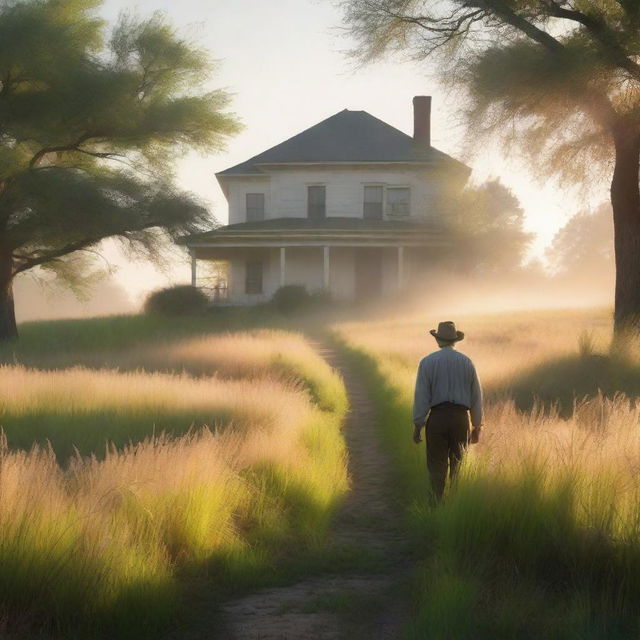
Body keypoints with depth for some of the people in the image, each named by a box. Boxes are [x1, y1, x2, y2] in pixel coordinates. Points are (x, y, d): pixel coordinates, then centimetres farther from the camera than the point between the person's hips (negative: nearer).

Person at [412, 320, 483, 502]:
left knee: (437, 466, 4)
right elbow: (476, 396, 7)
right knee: (459, 465, 11)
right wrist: (477, 426, 15)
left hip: (437, 418, -2)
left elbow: (421, 396, -5)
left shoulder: (427, 362, -2)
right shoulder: (466, 362, 5)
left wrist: (417, 425, 1)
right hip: (461, 418, 2)